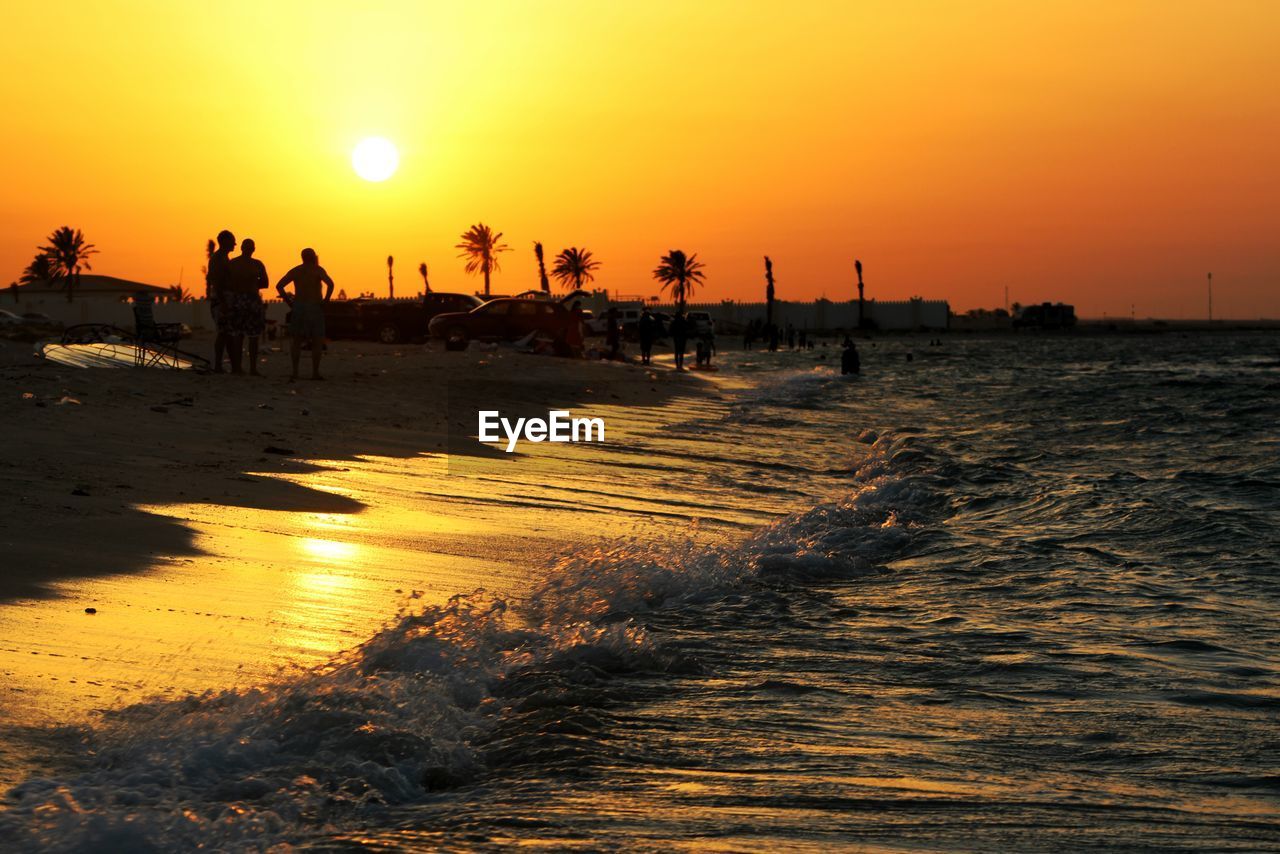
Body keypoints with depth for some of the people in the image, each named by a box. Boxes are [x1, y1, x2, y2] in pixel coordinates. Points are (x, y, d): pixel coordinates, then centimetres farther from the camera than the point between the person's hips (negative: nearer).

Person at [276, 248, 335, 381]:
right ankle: (315, 372, -1)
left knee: (297, 341, 8)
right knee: (317, 341, 3)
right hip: (315, 308, -4)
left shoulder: (295, 271, 7)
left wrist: (289, 301, 4)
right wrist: (326, 300, -11)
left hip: (298, 307, 4)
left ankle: (295, 371, -2)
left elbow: (279, 286, 1)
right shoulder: (318, 270, -5)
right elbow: (330, 284, -22)